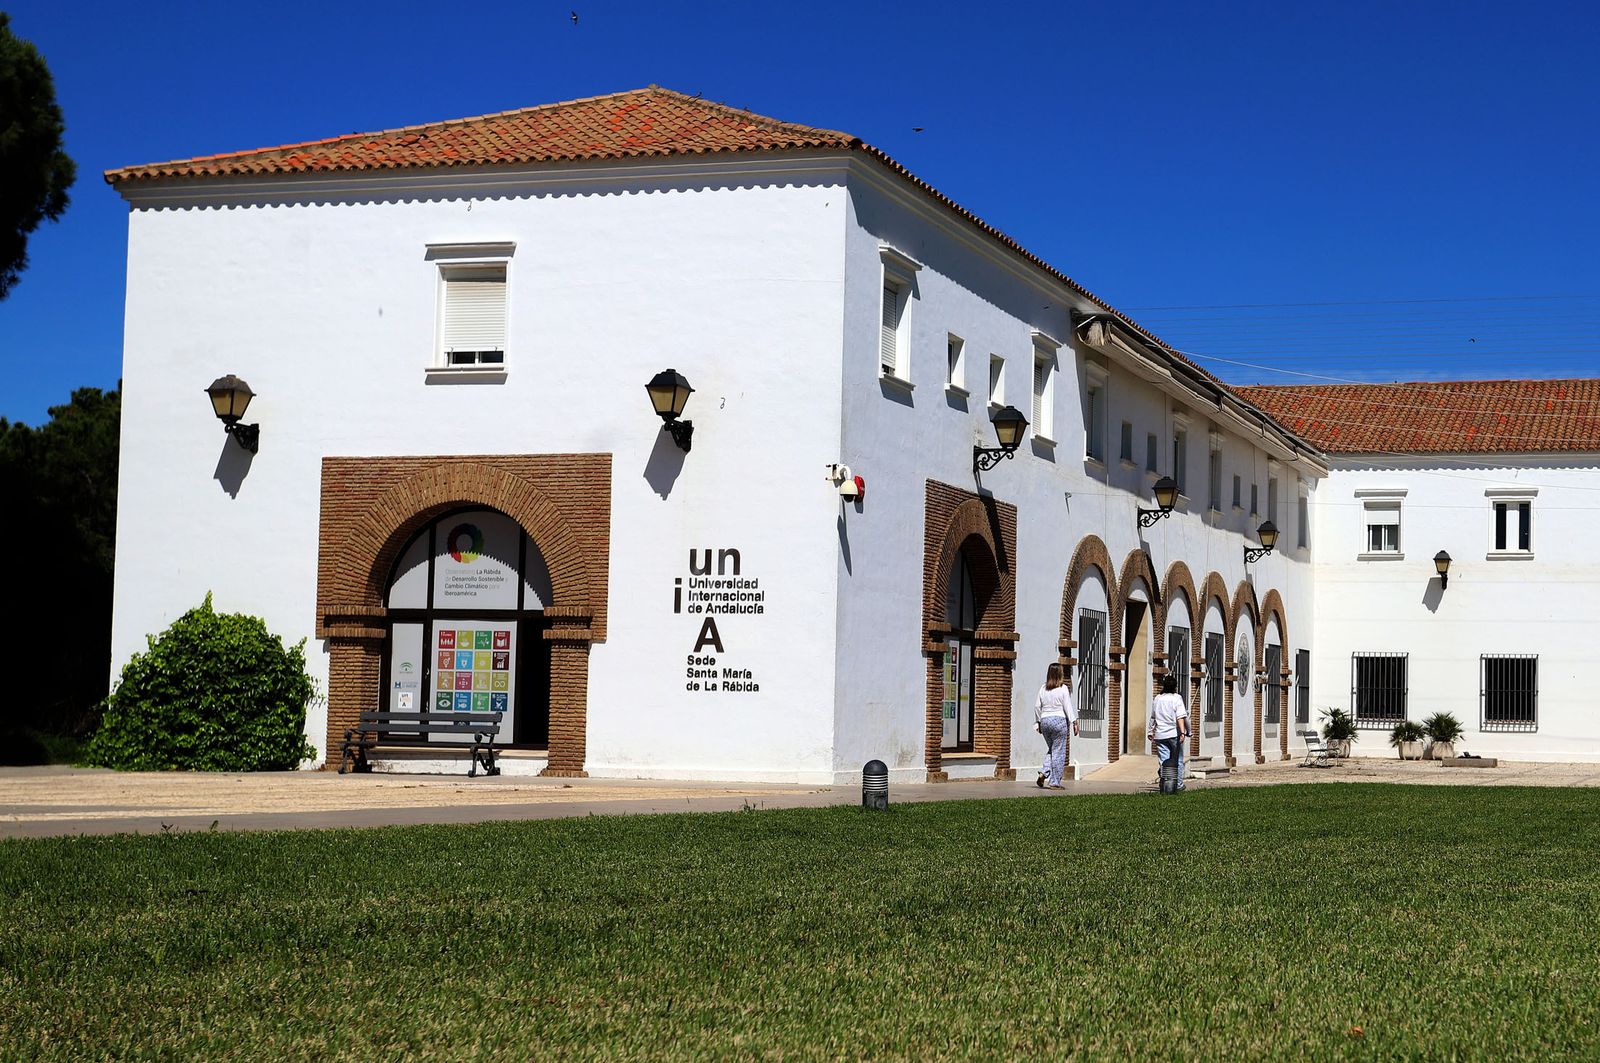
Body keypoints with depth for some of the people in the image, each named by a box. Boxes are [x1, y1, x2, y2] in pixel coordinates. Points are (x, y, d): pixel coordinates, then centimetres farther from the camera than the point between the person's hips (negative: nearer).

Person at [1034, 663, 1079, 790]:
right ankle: (1055, 782, 1)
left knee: (1051, 749, 20)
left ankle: (1043, 773, 1)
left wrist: (1037, 722, 17)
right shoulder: (1063, 689, -7)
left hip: (1045, 721, 5)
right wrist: (1074, 722, -4)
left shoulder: (1043, 689, 6)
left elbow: (1037, 706, 8)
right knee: (1058, 752, 1)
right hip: (1059, 720, -5)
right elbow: (1068, 707, -8)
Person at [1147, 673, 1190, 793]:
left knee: (1163, 761, 3)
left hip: (1160, 735, 3)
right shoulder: (1176, 698, -5)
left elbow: (1153, 717, 17)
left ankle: (1164, 786, -2)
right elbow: (1180, 717, -16)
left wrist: (1151, 732, 27)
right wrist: (1182, 732, -21)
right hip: (1174, 734, -3)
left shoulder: (1157, 698, 9)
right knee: (1177, 761, 10)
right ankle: (1178, 785, 14)